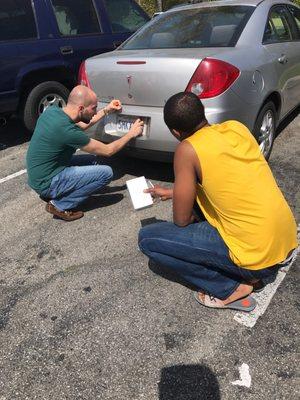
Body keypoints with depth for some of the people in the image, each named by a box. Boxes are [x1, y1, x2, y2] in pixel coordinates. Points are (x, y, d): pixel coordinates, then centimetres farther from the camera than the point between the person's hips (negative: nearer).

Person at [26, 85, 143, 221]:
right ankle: (60, 205, -4)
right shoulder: (67, 130, -27)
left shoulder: (52, 111, -3)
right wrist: (131, 134, -2)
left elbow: (81, 125, 18)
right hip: (47, 183, -9)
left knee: (92, 159, 18)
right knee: (106, 172, -12)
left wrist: (106, 110, 12)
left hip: (37, 175, 9)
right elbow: (108, 151, -15)